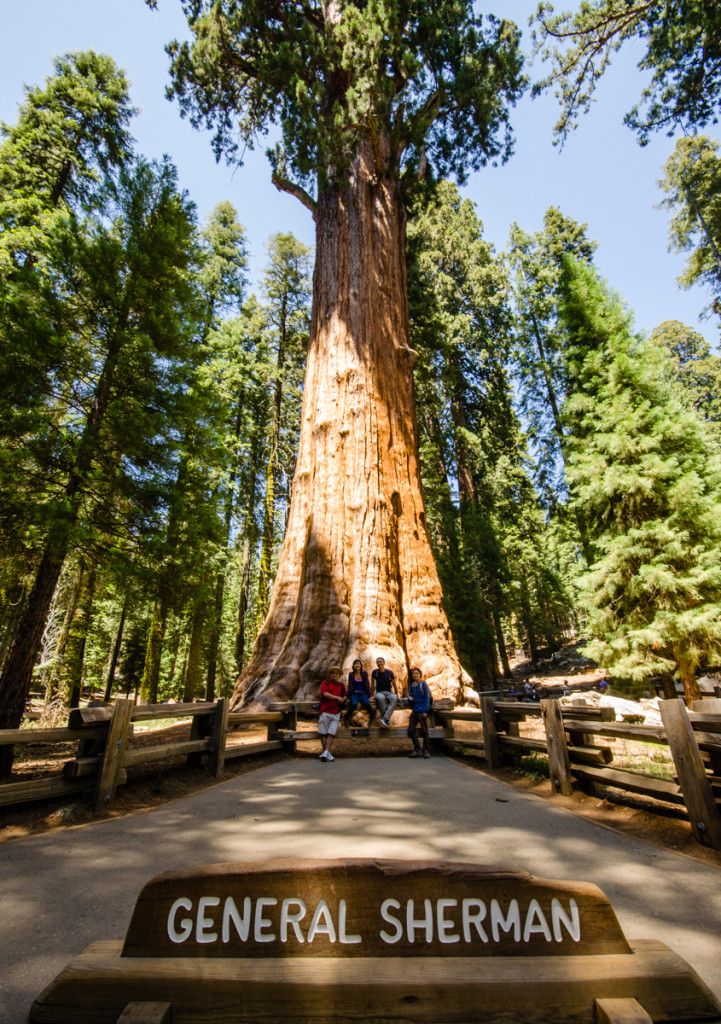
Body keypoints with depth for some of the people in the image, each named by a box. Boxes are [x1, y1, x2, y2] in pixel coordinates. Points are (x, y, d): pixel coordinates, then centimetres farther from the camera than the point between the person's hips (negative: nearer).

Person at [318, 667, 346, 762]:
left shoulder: (341, 685, 18)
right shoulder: (325, 683, 6)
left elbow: (345, 696, 28)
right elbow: (325, 694, -9)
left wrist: (343, 700, 4)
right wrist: (337, 698, -5)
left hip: (336, 713, 3)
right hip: (325, 712, -3)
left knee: (331, 733, -8)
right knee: (323, 733, -4)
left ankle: (325, 753, -10)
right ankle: (327, 754, 3)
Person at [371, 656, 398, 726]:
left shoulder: (389, 672, 1)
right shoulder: (375, 672, 0)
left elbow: (394, 684, 9)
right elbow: (372, 684, 7)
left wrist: (397, 695, 12)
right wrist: (371, 695, 6)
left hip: (389, 692, 1)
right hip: (379, 692, -1)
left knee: (394, 698, -36)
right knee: (380, 698, -40)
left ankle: (385, 718, -43)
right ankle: (387, 719, -31)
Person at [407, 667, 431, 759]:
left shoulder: (423, 684, -6)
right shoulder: (412, 685, 10)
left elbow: (427, 697, -9)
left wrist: (425, 711, -14)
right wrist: (410, 697, -3)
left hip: (422, 711, -6)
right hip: (414, 711, 6)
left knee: (424, 731, 2)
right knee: (411, 730, 3)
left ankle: (426, 751, 13)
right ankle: (417, 750, 13)